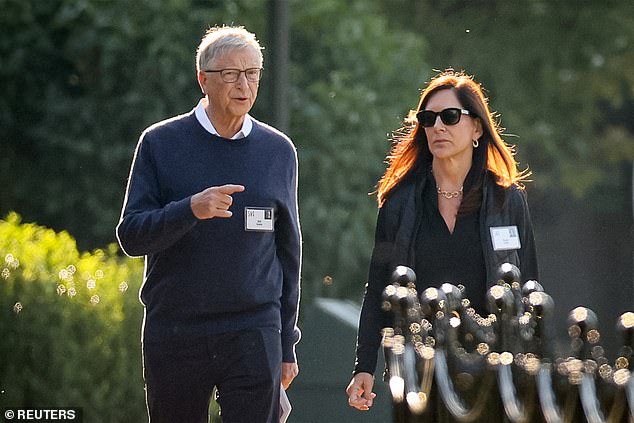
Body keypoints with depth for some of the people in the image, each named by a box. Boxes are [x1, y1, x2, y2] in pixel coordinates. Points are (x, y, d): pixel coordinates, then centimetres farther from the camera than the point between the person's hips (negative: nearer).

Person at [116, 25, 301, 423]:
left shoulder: (278, 150, 9)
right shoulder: (161, 144, 2)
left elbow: (288, 250, 14)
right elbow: (131, 236, -3)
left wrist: (287, 344, 13)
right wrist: (190, 209, -22)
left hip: (254, 331, 0)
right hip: (173, 332, 0)